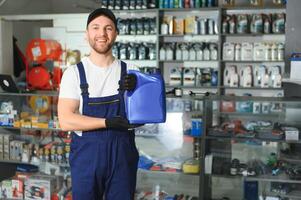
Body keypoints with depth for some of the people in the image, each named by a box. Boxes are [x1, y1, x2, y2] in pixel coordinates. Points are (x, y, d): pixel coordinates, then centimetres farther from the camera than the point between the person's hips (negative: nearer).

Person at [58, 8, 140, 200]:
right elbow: (66, 120, -12)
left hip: (122, 155, 2)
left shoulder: (129, 72, 2)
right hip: (86, 155, -1)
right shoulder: (74, 73, -5)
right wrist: (108, 122, -21)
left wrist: (135, 90, -14)